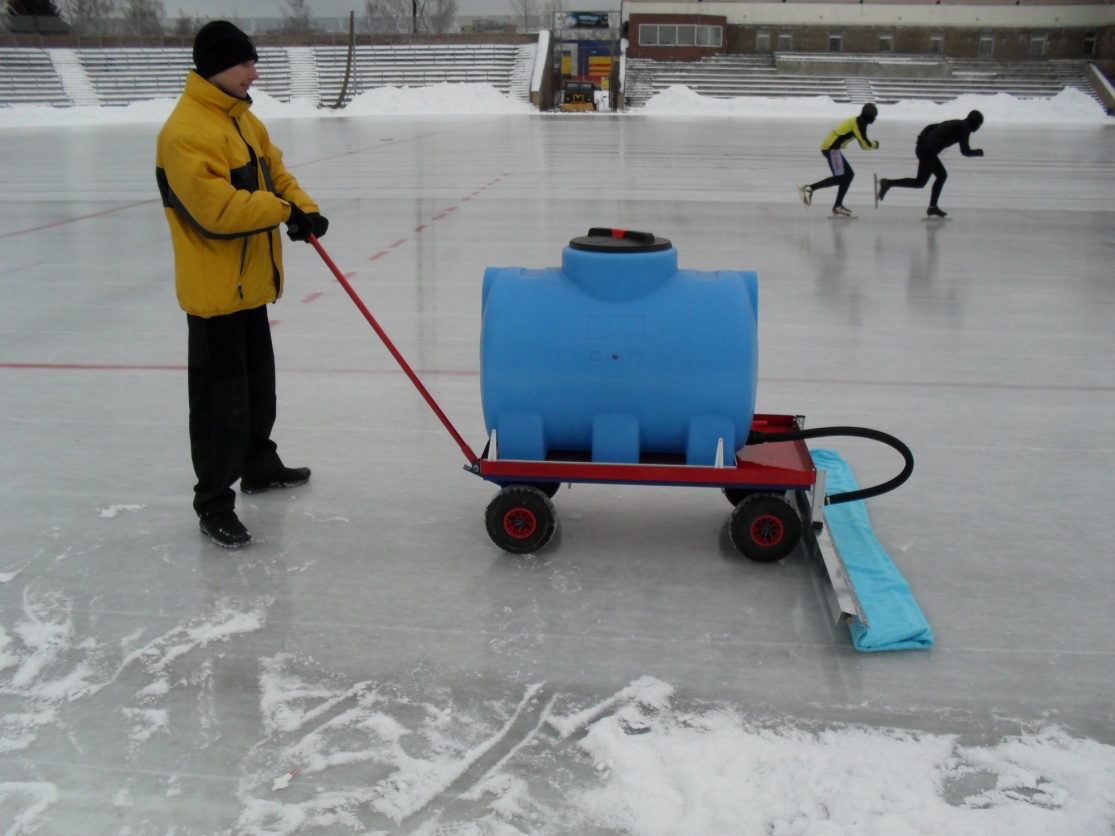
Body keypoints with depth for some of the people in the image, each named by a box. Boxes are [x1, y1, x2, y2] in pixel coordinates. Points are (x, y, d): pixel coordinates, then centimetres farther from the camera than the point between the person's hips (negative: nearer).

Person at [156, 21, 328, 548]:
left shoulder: (242, 117, 10)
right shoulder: (186, 131, -21)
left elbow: (274, 172, 14)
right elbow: (217, 209, -28)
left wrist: (304, 209, -6)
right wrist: (282, 210, -18)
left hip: (250, 282, 10)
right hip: (214, 290, -10)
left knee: (259, 381, 22)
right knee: (221, 397, -4)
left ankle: (259, 465, 41)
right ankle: (213, 504, 6)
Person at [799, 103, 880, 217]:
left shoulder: (856, 121, 21)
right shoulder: (860, 122, -7)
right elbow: (865, 145, -12)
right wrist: (875, 145, 7)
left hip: (829, 147, 10)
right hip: (832, 148, -10)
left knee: (849, 174, 11)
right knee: (839, 177, -16)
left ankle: (837, 206, 9)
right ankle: (809, 188, -20)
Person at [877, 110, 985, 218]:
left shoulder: (954, 124, 24)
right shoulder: (964, 128, -3)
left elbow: (930, 127, 25)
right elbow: (965, 151, -8)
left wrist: (921, 140, 16)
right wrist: (978, 152, 9)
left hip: (922, 148, 10)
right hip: (928, 151, -10)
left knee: (942, 175, 18)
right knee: (920, 183, -6)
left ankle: (932, 207, 18)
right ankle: (889, 183, -13)